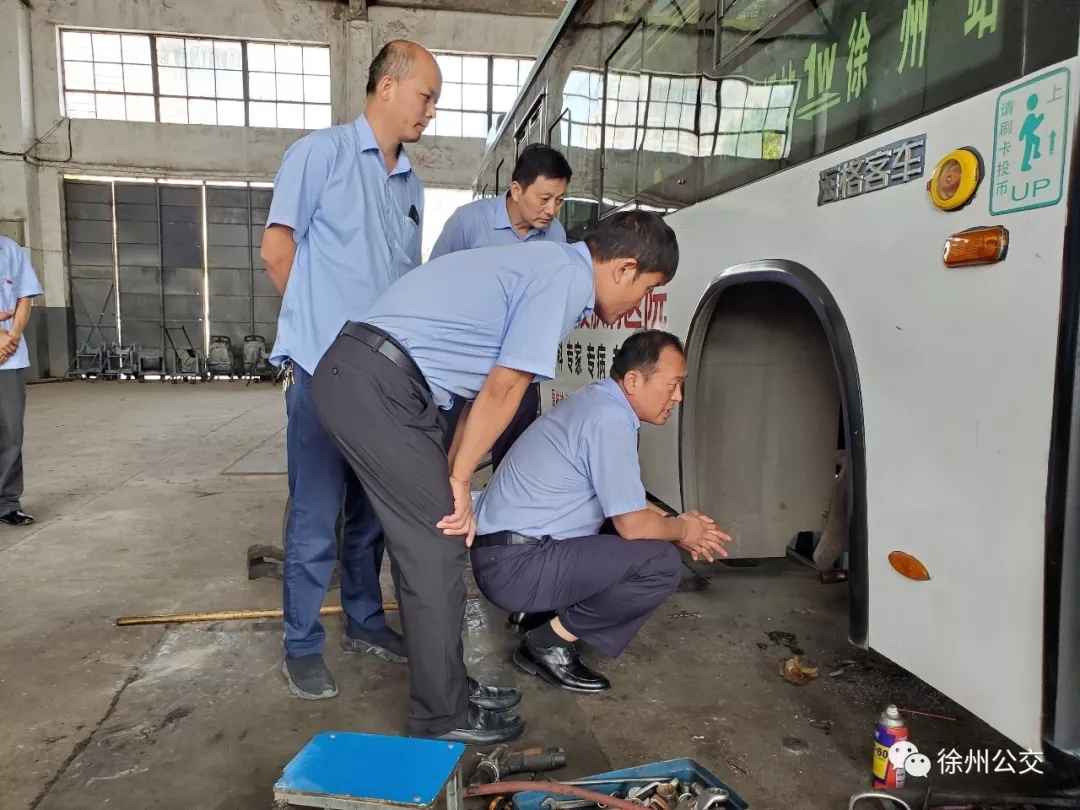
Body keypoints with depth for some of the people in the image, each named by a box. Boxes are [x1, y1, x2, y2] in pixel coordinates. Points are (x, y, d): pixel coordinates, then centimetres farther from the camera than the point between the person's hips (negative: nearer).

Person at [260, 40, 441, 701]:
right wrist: (319, 327, 5)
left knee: (374, 510, 15)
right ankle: (303, 646, 16)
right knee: (317, 517, 1)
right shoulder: (321, 153, -4)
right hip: (323, 370, -6)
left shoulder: (411, 185, 15)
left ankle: (366, 621, 30)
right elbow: (278, 247, -4)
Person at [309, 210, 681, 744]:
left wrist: (451, 478, 16)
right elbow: (503, 390, -12)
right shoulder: (564, 276, -9)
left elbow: (486, 386, 18)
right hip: (375, 385, -10)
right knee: (437, 550, -2)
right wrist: (459, 481, -2)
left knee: (428, 543, 15)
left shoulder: (548, 267, 20)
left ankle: (447, 687, 29)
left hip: (363, 377, 10)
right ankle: (441, 716, 13)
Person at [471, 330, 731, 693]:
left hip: (506, 551, 10)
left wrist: (675, 522, 11)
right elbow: (632, 524, -18)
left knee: (655, 531, 17)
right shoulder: (610, 420, -20)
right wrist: (682, 530, 1)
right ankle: (549, 643, -3)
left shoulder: (598, 401, 10)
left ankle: (542, 612, 15)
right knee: (661, 563, -16)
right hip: (515, 565, -10)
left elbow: (626, 501, 22)